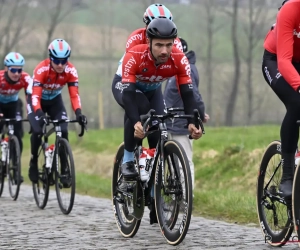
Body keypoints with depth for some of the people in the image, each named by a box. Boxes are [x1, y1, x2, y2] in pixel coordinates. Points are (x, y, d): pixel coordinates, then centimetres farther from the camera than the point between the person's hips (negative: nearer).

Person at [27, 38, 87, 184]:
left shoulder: (71, 71, -24)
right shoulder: (41, 69, -34)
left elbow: (74, 95, -28)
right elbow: (35, 95, -40)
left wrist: (78, 113, -44)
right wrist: (39, 113, -56)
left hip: (55, 100, 3)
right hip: (37, 100, -3)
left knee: (63, 131, -17)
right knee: (37, 130, -23)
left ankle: (64, 169, -6)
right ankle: (34, 163, 1)